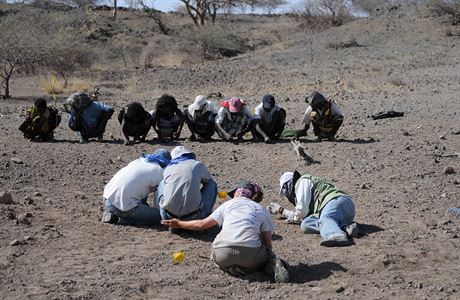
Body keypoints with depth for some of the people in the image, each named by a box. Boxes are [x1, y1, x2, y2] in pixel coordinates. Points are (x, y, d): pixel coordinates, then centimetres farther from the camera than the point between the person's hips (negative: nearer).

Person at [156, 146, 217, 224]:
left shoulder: (168, 168, 16)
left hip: (168, 217, 2)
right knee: (212, 183, 21)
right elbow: (208, 180, 34)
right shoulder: (198, 165, 11)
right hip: (192, 216, -2)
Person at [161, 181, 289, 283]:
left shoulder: (229, 204, 23)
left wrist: (179, 223, 42)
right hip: (250, 251, -1)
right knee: (266, 253, 30)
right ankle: (273, 264, -4)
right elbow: (268, 242, 15)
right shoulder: (261, 209, 22)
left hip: (223, 253, 1)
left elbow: (202, 224, 26)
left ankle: (230, 267, 3)